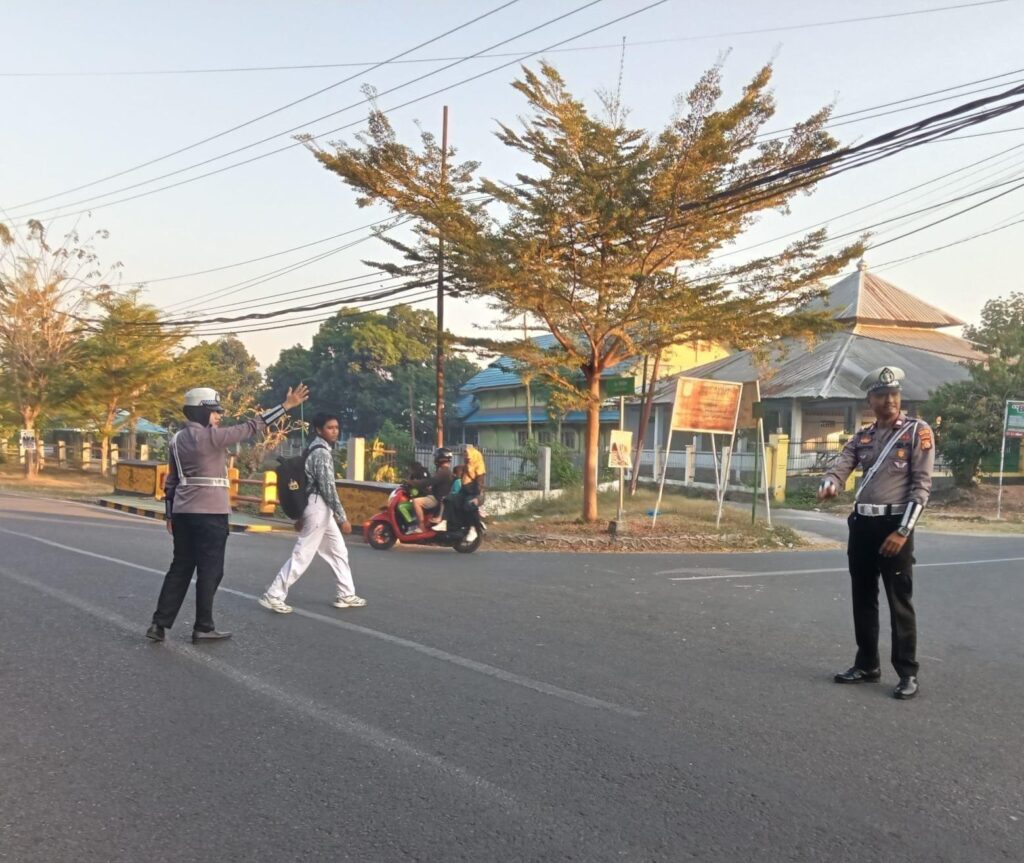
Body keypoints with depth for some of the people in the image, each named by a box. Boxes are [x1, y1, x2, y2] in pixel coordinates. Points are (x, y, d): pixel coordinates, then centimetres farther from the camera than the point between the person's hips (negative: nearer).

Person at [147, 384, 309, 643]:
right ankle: (203, 628, 8)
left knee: (180, 568, 13)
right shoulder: (211, 436, -12)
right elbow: (250, 428, -11)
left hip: (183, 512, 8)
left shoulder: (178, 439, 11)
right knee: (209, 571, 2)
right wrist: (286, 406, -9)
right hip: (210, 513, -8)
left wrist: (170, 515, 19)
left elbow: (171, 481, 14)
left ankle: (159, 623, 12)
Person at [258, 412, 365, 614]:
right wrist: (342, 518, -19)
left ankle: (346, 595, 21)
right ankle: (273, 595, 2)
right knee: (302, 554, -4)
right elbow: (328, 488, -21)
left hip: (321, 508, 10)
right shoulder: (322, 452, -17)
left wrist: (301, 515, 20)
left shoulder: (317, 450, 14)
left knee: (339, 551, 14)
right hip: (319, 508, -10)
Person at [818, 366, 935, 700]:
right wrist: (829, 485, -23)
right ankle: (867, 664, 25)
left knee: (900, 602, -1)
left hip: (894, 525, -6)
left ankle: (907, 673, 10)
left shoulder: (917, 431, -4)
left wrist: (904, 530, -16)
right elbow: (840, 469, 3)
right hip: (862, 524, 6)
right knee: (863, 598, 13)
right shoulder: (862, 437, 11)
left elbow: (921, 485, -9)